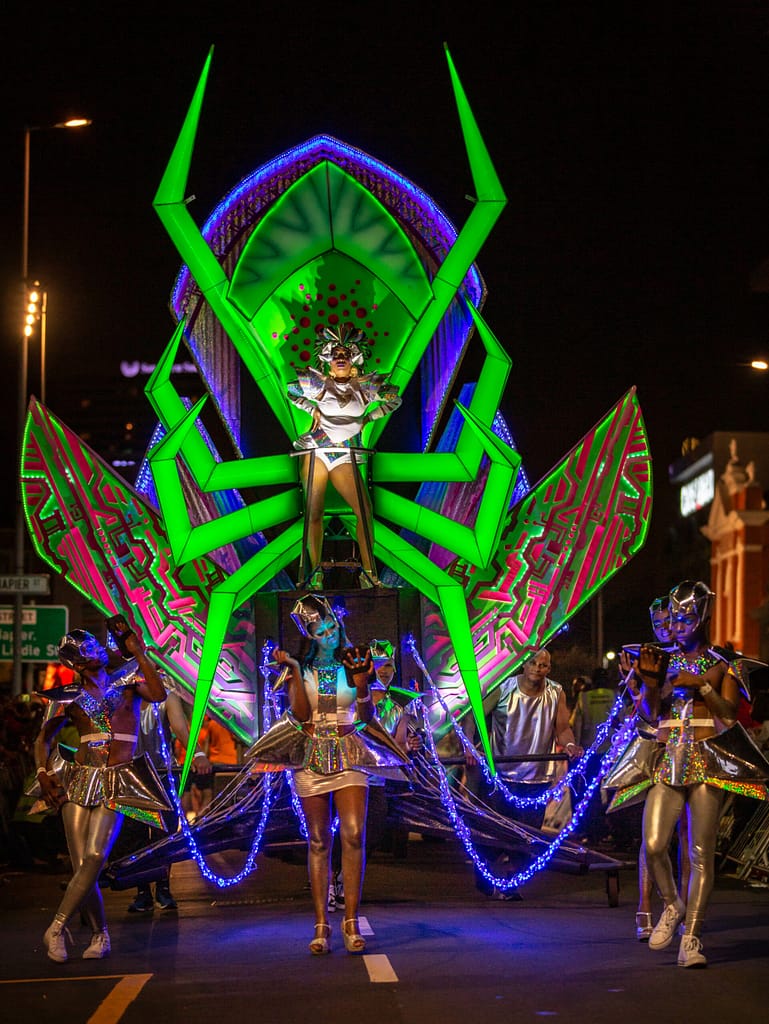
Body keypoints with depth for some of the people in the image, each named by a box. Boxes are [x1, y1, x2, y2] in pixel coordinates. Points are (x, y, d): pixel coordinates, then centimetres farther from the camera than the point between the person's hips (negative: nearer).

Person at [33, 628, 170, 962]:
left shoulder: (126, 680, 8)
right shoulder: (71, 697, 12)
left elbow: (158, 694, -12)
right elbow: (43, 739, 17)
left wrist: (139, 653, -12)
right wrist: (43, 773, -1)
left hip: (116, 784, -2)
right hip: (79, 781, 2)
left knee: (94, 857, -19)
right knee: (82, 865, -4)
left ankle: (57, 928, -12)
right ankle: (99, 935, 10)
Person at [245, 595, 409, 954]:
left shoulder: (353, 663, 5)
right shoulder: (301, 668, 5)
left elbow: (367, 717, 2)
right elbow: (300, 714, -6)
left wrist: (361, 684, -15)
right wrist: (294, 672, -12)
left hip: (350, 756, 0)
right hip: (311, 756, 0)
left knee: (353, 834, -13)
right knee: (318, 841, 1)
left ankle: (351, 920, -9)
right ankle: (321, 924, 3)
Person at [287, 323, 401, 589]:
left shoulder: (365, 385, 3)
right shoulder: (317, 382, 2)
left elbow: (394, 400, 16)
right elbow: (290, 392, 19)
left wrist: (365, 419, 8)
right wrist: (313, 410, 6)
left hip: (345, 456, 1)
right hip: (316, 451, -1)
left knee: (365, 511, -12)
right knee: (314, 512, -4)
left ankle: (368, 574, -7)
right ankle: (315, 572, 1)